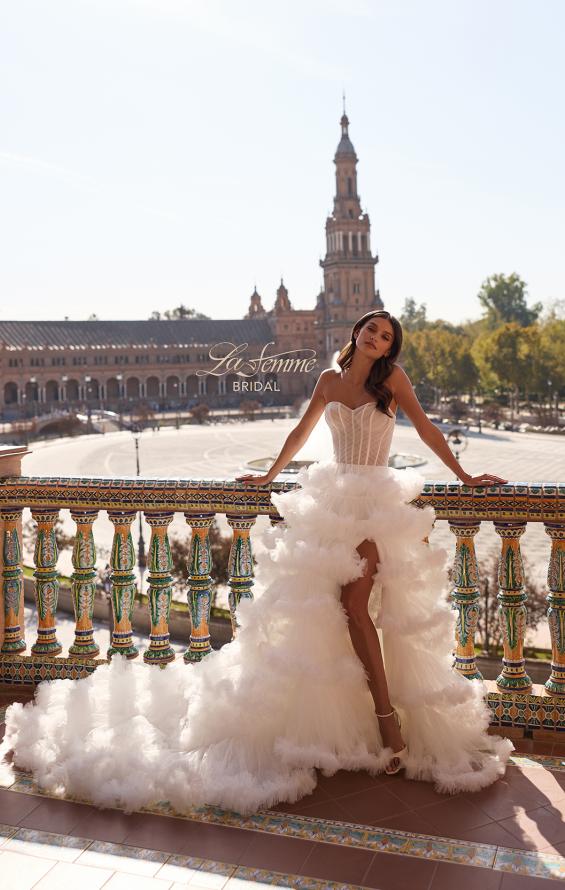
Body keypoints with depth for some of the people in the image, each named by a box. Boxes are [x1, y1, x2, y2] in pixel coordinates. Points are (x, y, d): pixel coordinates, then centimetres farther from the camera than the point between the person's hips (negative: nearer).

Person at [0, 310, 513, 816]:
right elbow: (301, 432, 25)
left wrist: (464, 476, 8)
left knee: (354, 604, -18)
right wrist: (269, 476, 31)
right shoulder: (330, 380, 15)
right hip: (332, 499, 4)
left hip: (375, 503, -4)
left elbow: (425, 427, 6)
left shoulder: (391, 378, 4)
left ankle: (387, 719, -10)